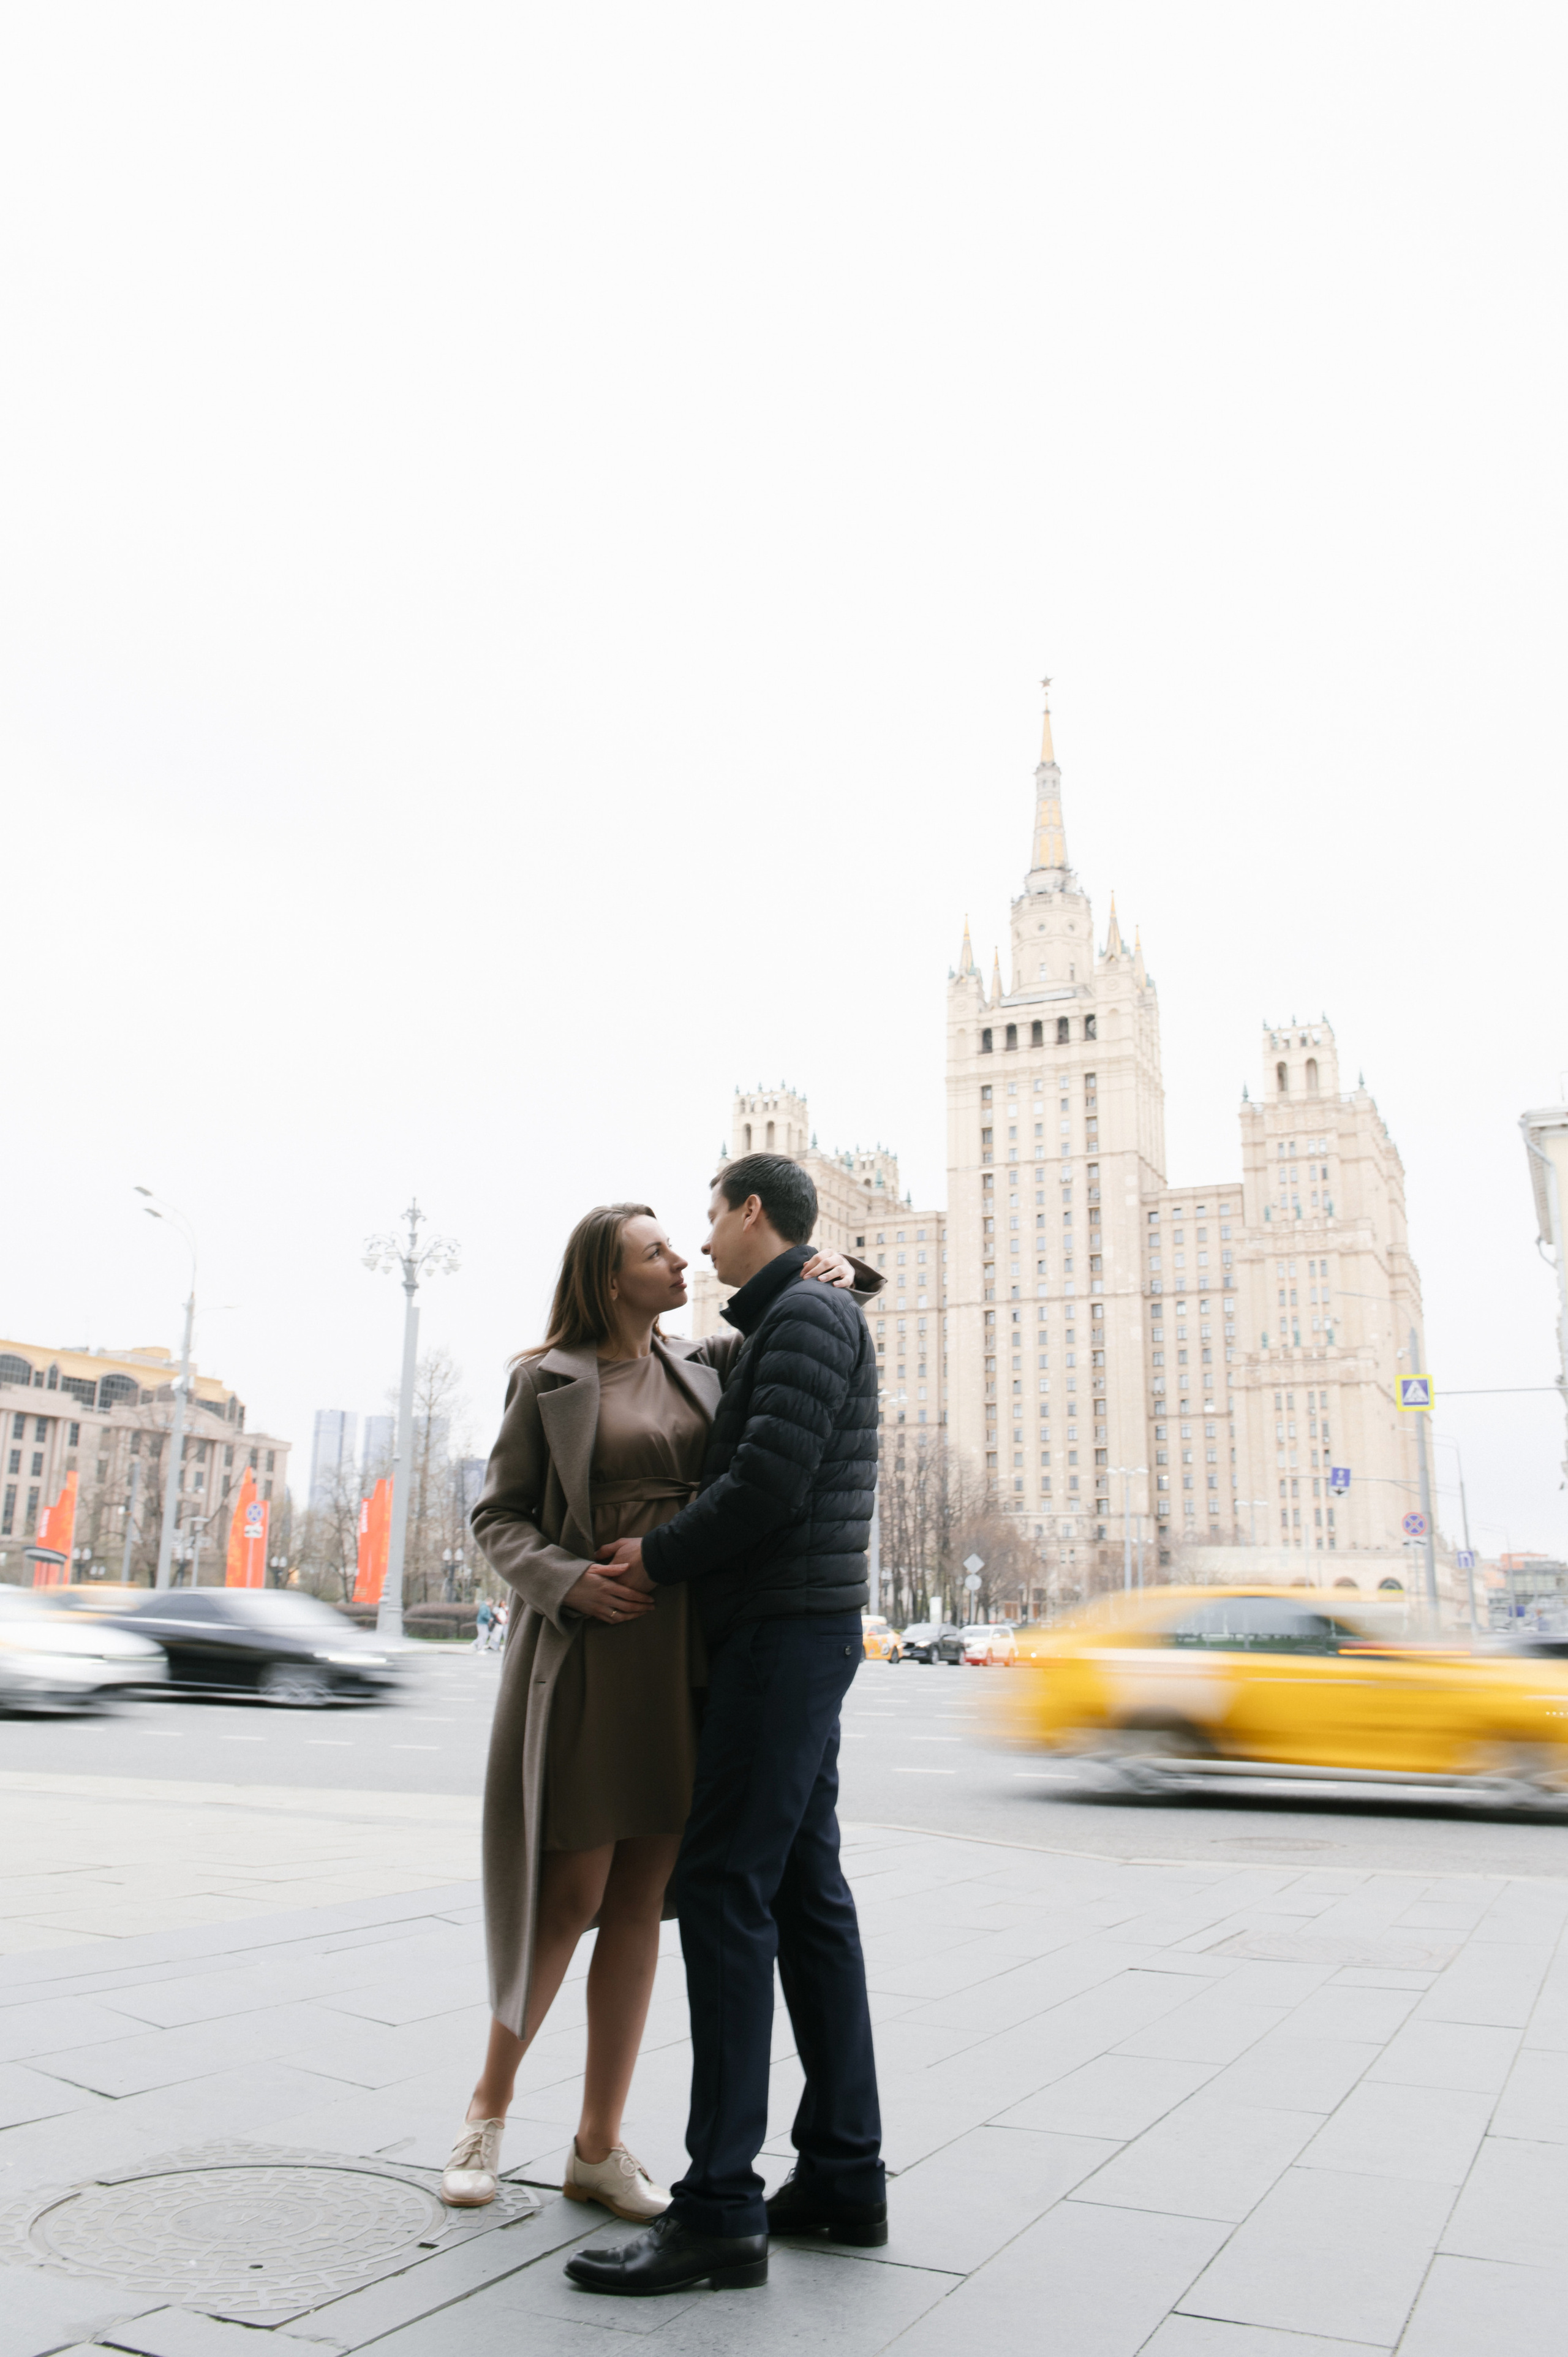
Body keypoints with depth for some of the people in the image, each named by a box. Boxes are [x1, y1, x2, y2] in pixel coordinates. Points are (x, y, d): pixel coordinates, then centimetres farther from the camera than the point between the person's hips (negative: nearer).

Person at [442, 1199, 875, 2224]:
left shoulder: (701, 1368, 11)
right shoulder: (548, 1381, -1)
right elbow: (500, 1518, 0)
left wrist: (835, 1273, -3)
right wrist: (567, 1584, -19)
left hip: (684, 1662, 4)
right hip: (585, 1652, -4)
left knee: (640, 1899, 6)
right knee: (569, 1898, -1)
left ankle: (598, 2146, 17)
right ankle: (492, 2101, 24)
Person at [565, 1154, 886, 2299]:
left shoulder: (808, 1314, -11)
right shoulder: (786, 1328, 21)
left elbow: (768, 1483, -21)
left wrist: (664, 1557, -9)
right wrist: (673, 1557, 9)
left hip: (787, 1635, -10)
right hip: (787, 1637, 10)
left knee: (726, 1889, -10)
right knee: (806, 1895, 10)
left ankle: (721, 2209, -6)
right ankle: (844, 2175, 16)